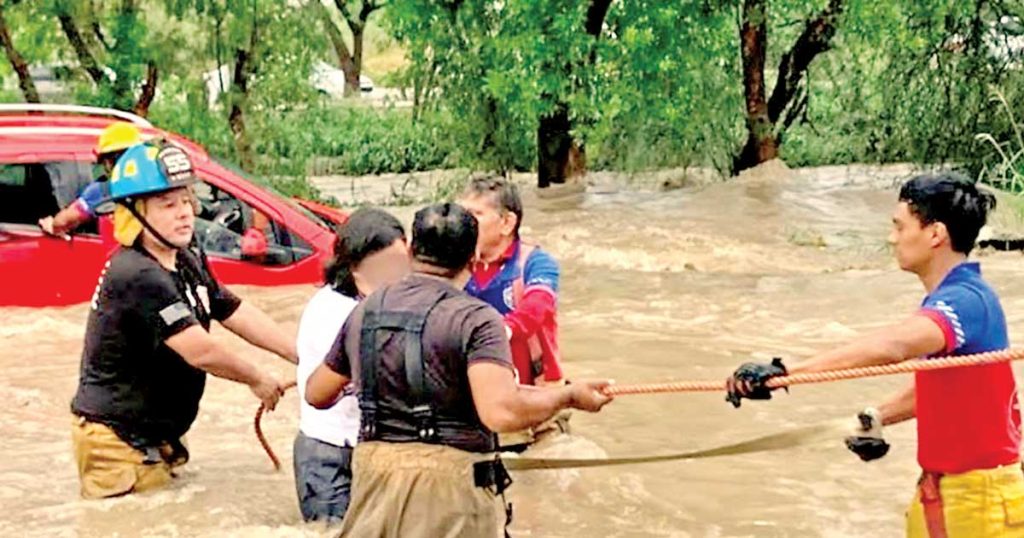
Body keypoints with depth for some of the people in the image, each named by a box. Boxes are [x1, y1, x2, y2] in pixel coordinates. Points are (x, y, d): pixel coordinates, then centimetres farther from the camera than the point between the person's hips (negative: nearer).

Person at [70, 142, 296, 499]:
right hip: (117, 442, -10)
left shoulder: (187, 265, 10)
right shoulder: (138, 275, -22)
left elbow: (240, 316, 11)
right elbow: (199, 352, -22)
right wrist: (257, 380, -7)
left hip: (153, 437, 10)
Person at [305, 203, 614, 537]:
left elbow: (317, 395, 18)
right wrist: (569, 396, -10)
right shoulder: (475, 319, -11)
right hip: (451, 485, -5)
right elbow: (502, 413, -25)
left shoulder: (365, 311, 7)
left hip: (374, 484, 5)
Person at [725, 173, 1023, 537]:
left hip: (980, 497, -9)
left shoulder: (966, 300, -23)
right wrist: (877, 417, 6)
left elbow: (891, 346, -42)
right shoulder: (949, 299, 9)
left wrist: (786, 370, -47)